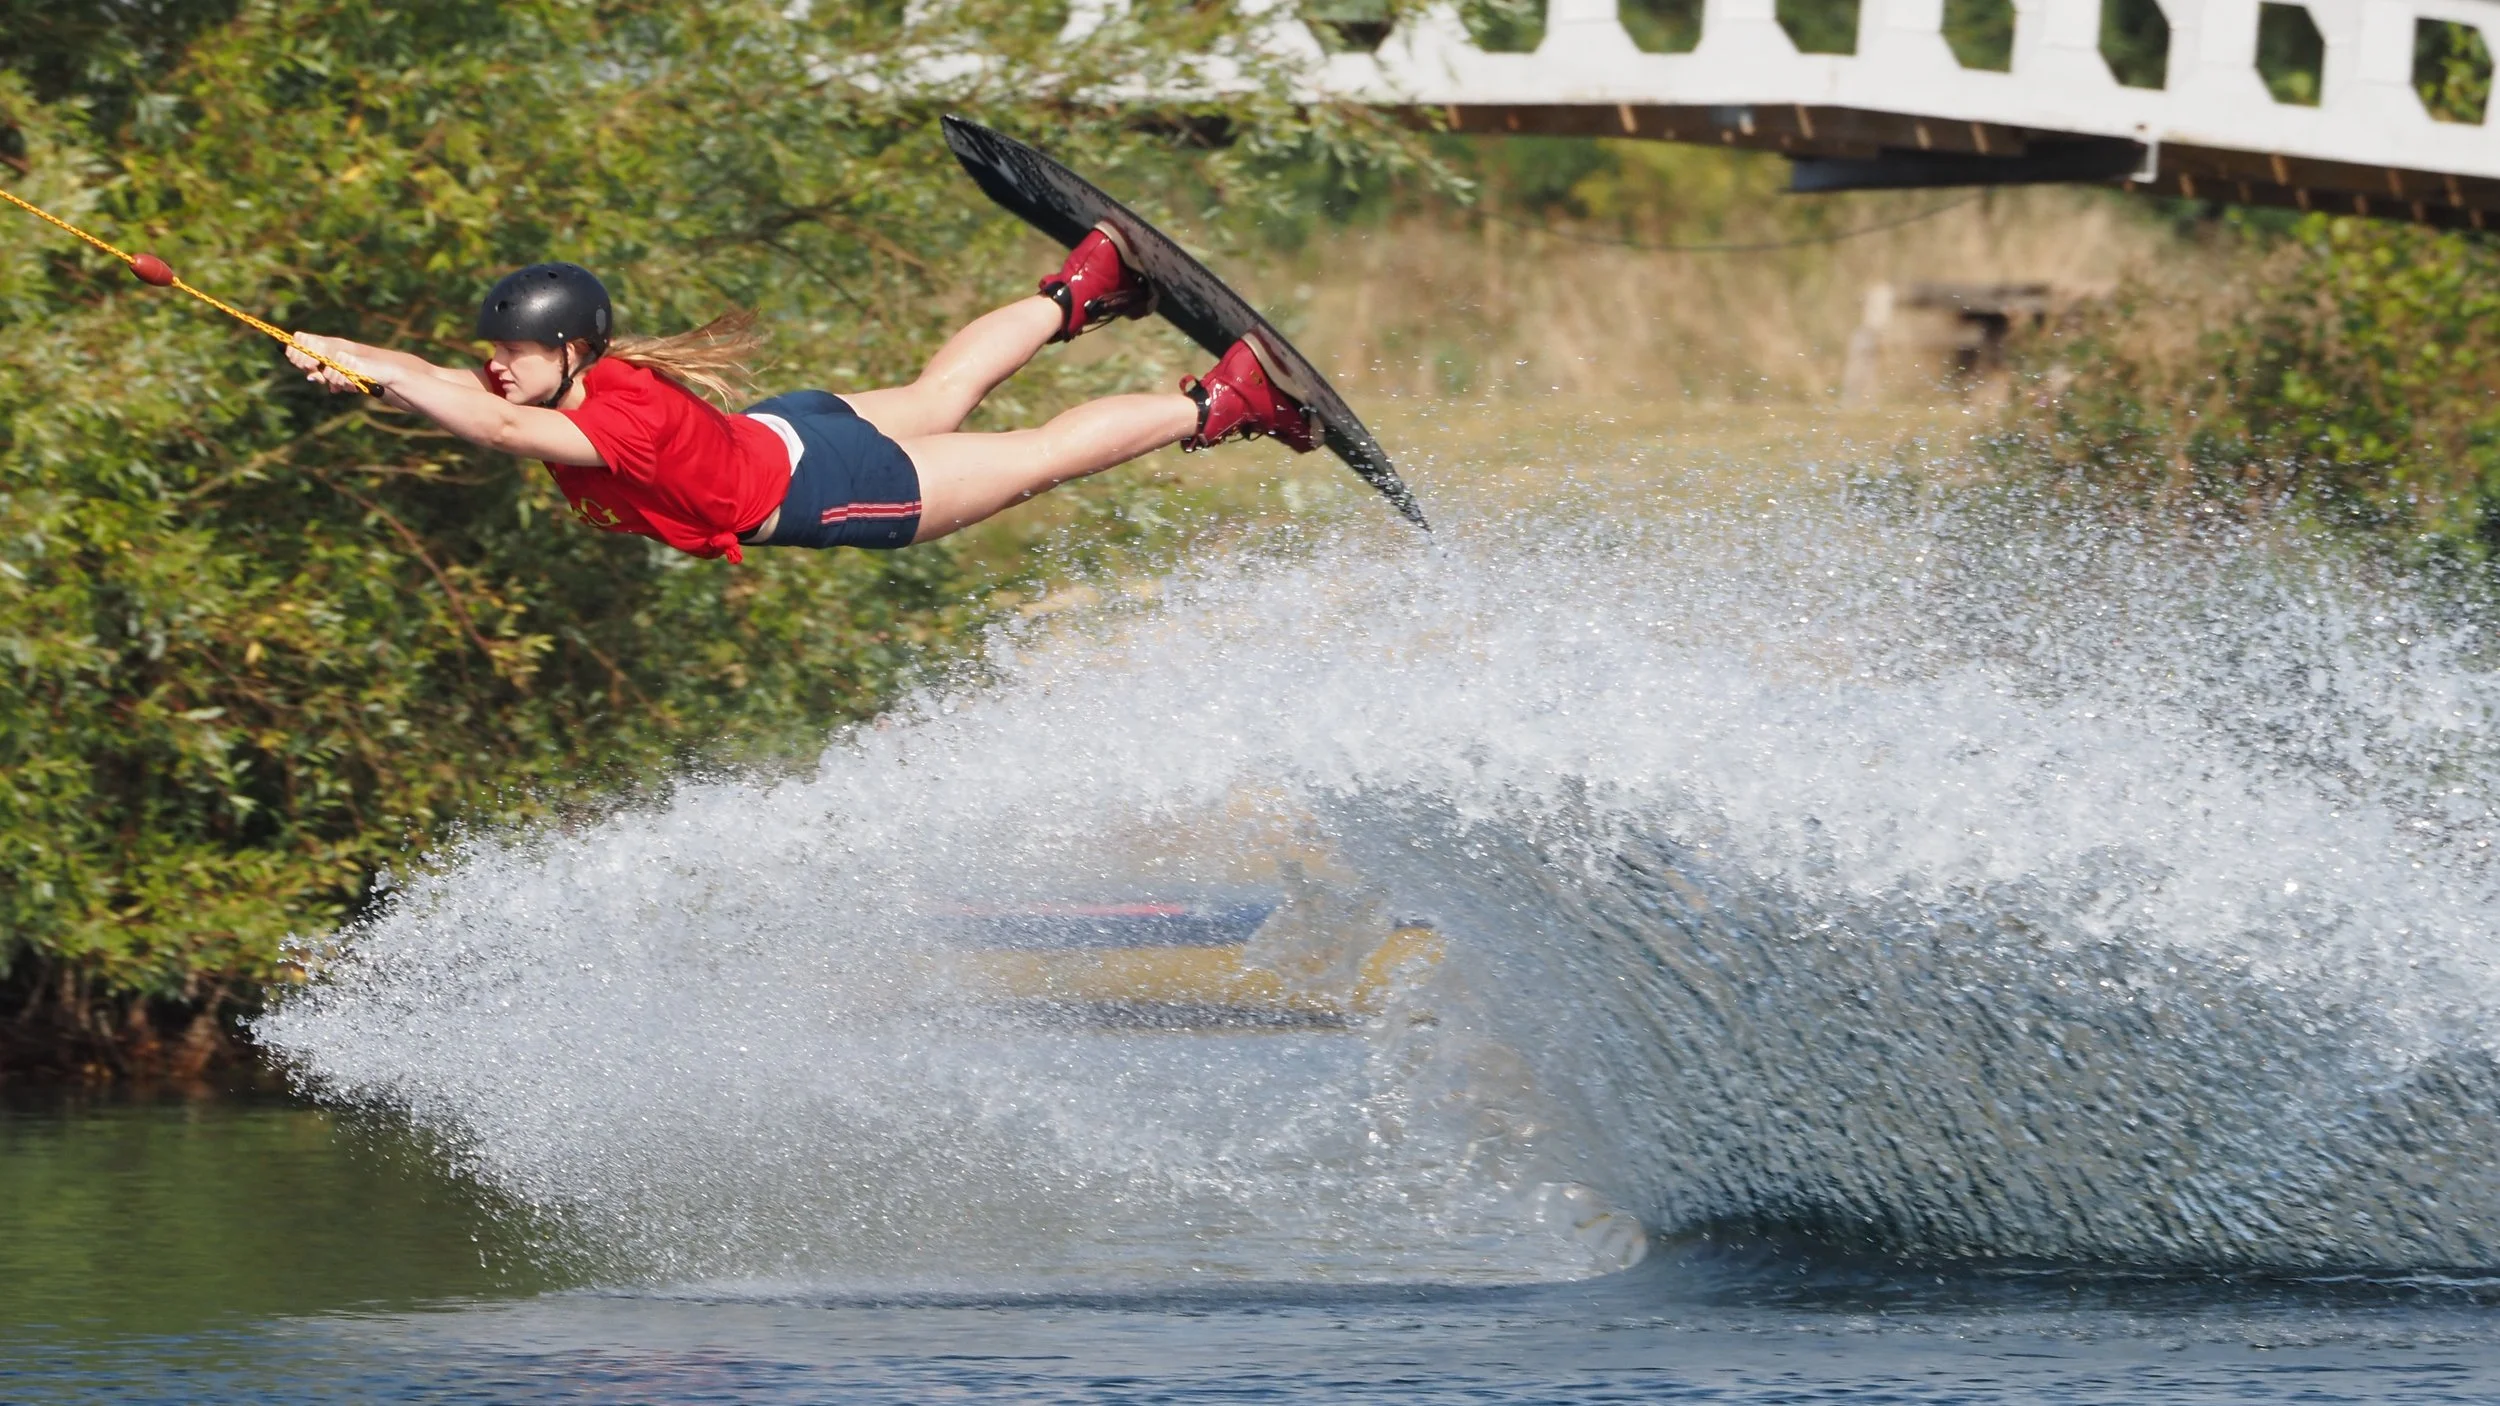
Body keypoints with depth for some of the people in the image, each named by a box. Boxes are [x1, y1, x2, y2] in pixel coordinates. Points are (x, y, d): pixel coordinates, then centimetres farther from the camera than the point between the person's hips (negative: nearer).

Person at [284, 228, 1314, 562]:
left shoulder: (625, 416, -39)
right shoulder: (554, 387, -15)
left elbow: (501, 427, -54)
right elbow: (448, 388, -15)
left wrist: (377, 374, -54)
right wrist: (342, 355, -32)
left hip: (826, 492, -8)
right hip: (780, 436, 8)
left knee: (1037, 457, 8)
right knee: (944, 390, 32)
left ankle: (1224, 403, 20)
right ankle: (1079, 291, 53)